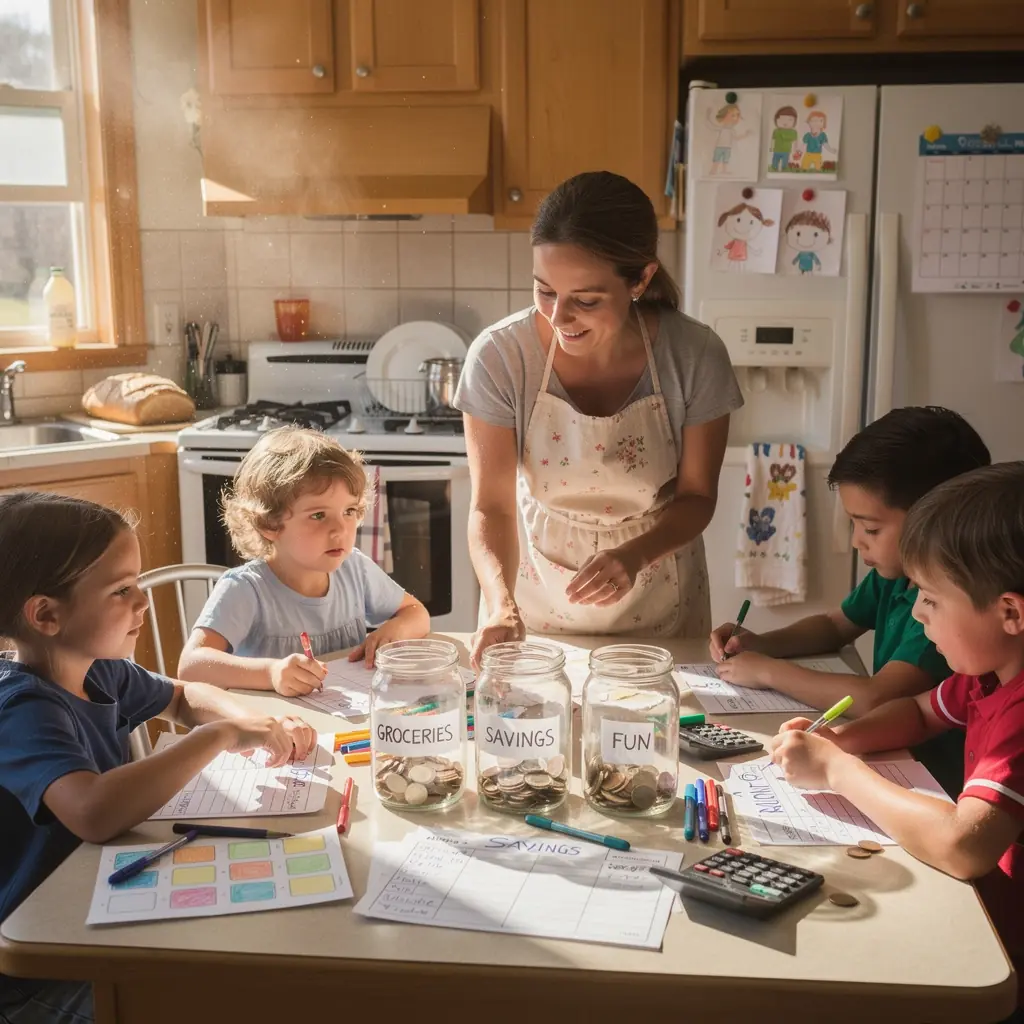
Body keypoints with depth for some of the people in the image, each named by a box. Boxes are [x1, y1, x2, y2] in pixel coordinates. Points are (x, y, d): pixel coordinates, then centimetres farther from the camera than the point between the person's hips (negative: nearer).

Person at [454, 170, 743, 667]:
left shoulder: (695, 357, -21)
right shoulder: (499, 357, -23)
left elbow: (696, 495, -9)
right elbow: (491, 506, -18)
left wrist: (636, 555, -28)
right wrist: (501, 604, -35)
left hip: (656, 606, 1)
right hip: (537, 598, 0)